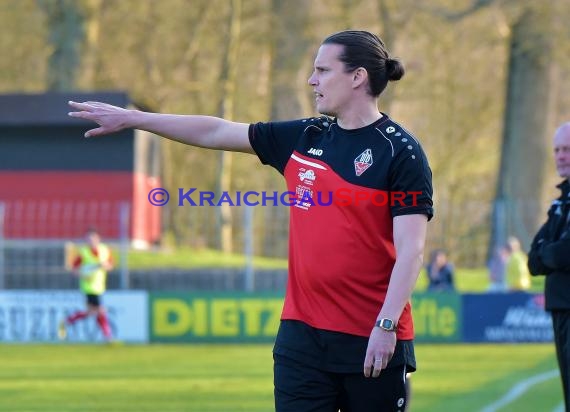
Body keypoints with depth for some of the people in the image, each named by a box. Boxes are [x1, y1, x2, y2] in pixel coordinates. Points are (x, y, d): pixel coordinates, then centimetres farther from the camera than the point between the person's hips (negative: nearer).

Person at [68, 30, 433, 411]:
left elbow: (410, 249, -12)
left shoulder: (401, 151, -6)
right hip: (302, 333, 5)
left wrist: (386, 326, -21)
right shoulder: (303, 138, 12)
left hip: (372, 340, -5)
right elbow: (216, 132, 18)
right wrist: (132, 118, 19)